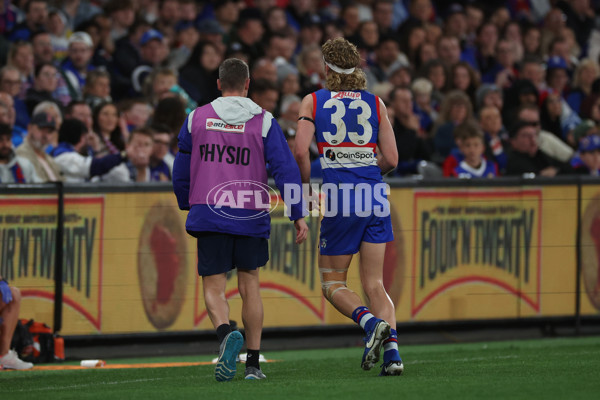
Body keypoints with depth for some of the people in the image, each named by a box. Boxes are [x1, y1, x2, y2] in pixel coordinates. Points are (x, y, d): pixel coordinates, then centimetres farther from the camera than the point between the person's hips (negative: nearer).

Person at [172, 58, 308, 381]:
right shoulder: (263, 121, 0)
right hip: (250, 216, 0)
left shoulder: (196, 119, 6)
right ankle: (253, 363, 11)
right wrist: (297, 215, -1)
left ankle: (226, 333, -30)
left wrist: (187, 206, 29)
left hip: (208, 214, 0)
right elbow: (285, 169, -5)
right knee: (249, 284, 13)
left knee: (214, 287, 2)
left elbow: (180, 172, 14)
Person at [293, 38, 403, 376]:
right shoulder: (375, 103, 8)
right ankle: (392, 350, -11)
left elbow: (301, 151, -10)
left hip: (339, 197, -3)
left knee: (333, 284, 9)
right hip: (374, 194, 3)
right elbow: (391, 159, 5)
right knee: (374, 284, 6)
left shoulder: (313, 102, 2)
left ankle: (370, 321, -19)